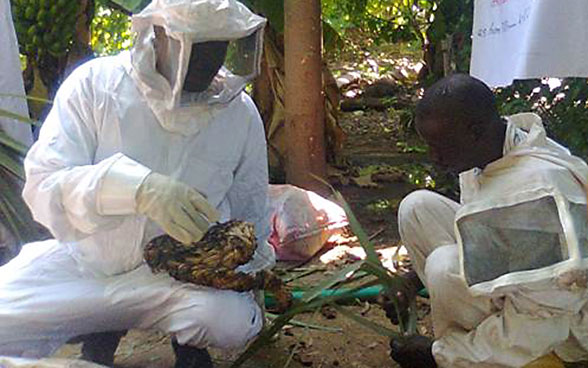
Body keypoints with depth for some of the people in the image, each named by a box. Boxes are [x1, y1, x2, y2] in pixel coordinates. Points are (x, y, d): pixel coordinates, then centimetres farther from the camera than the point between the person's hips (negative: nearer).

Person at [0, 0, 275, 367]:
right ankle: (104, 330, 6)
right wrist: (137, 188, -34)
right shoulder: (94, 84, -11)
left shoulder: (240, 111, -3)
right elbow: (42, 185, -20)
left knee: (234, 319, -31)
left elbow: (250, 212, 13)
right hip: (84, 259, 0)